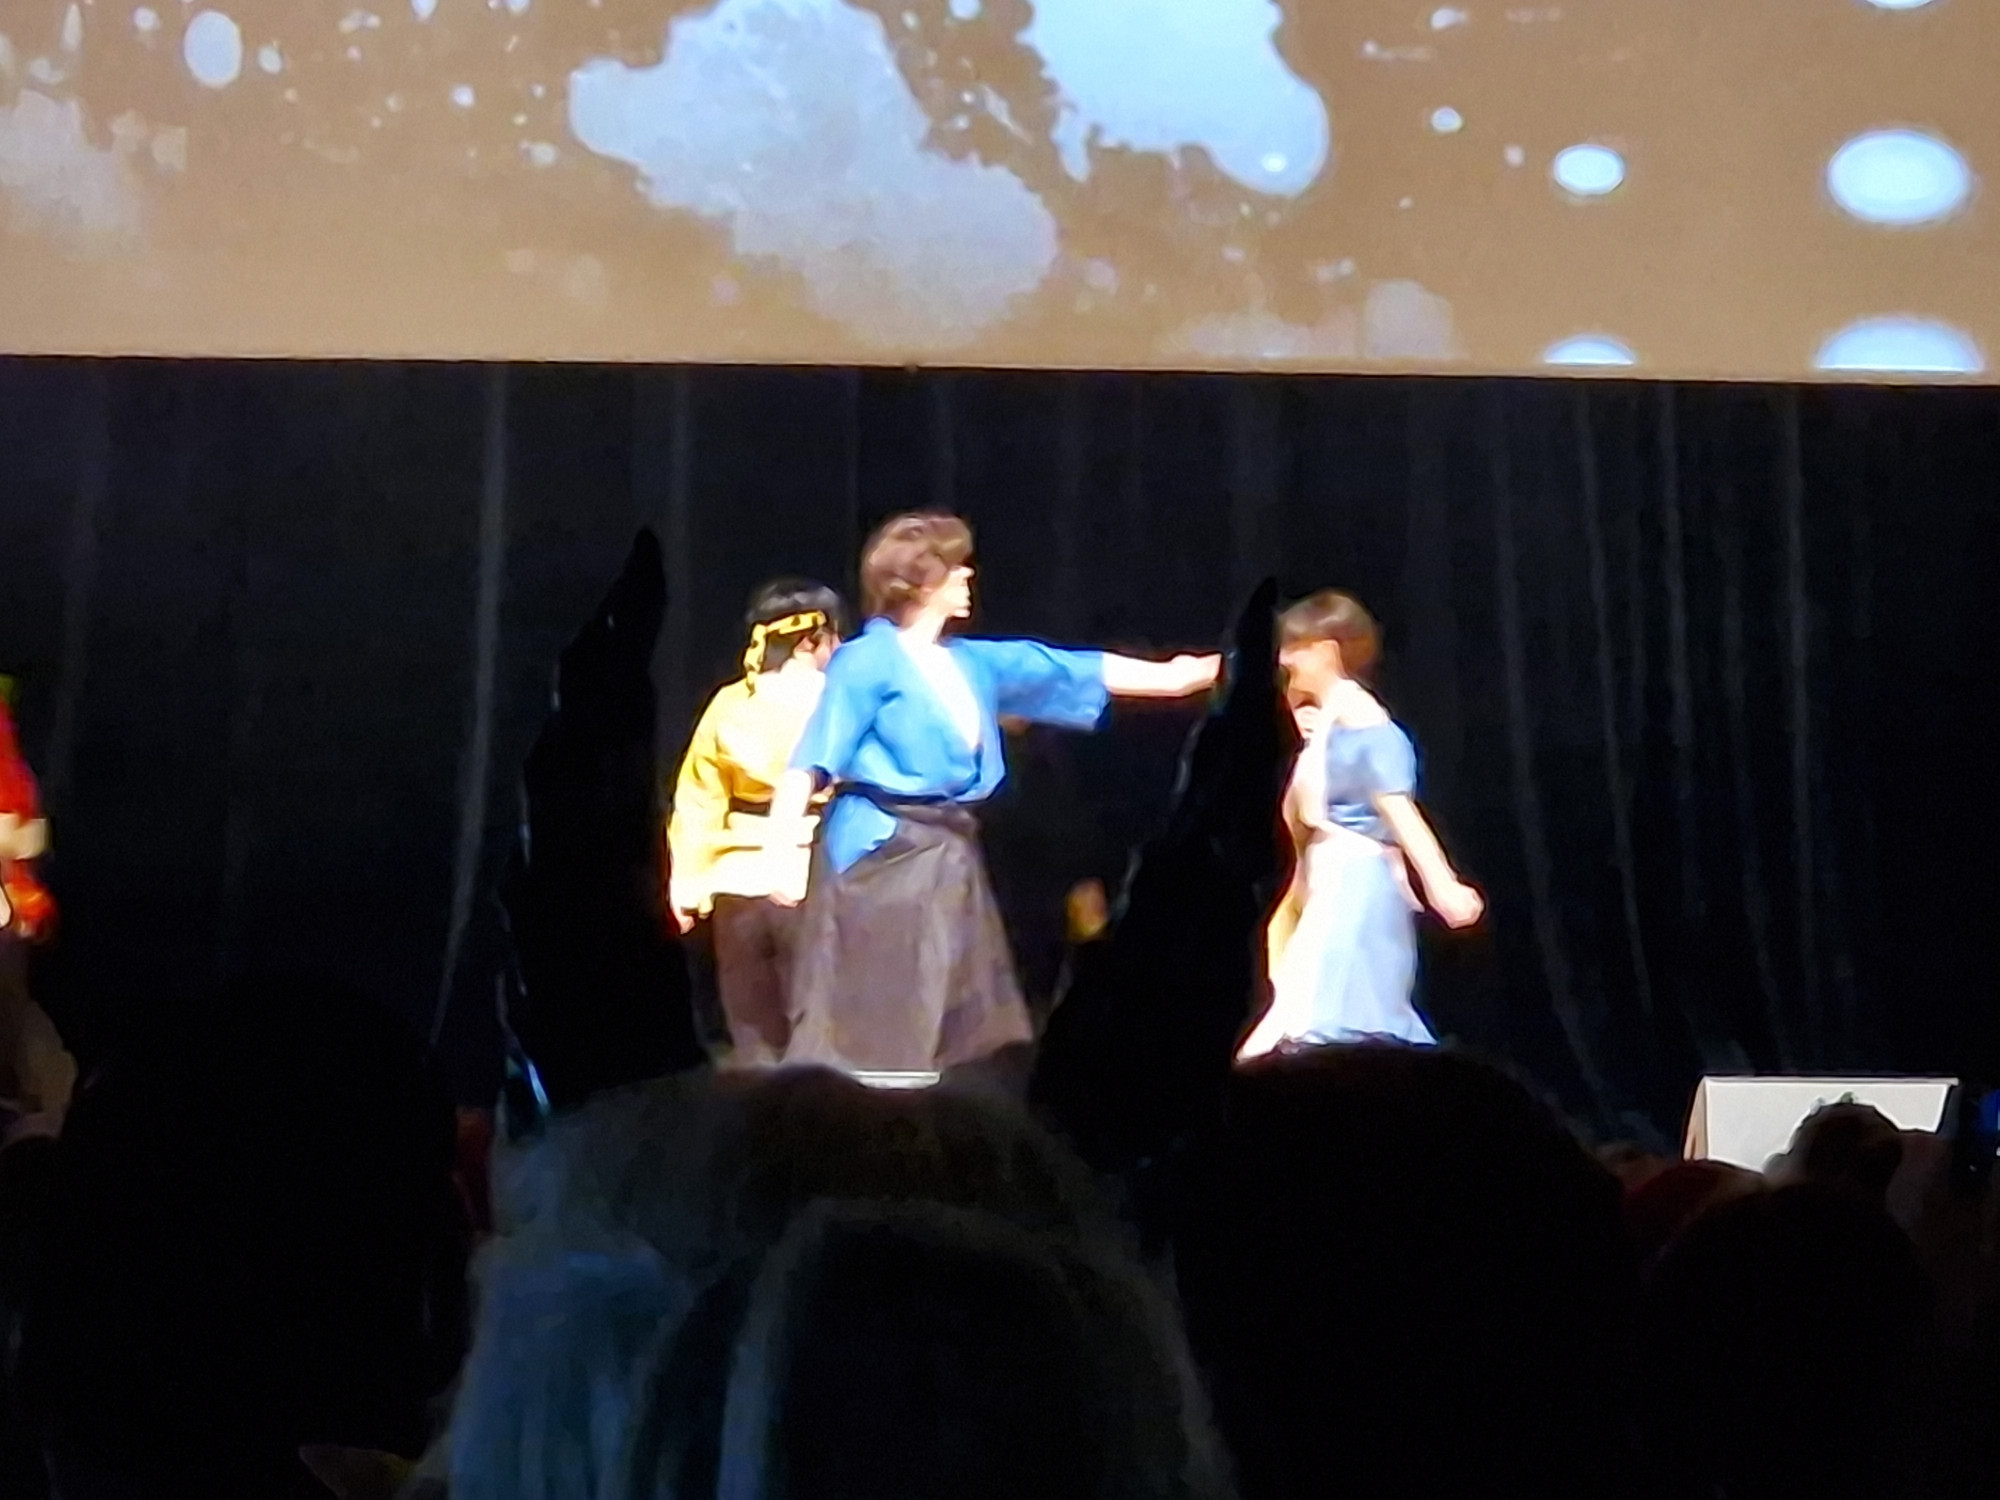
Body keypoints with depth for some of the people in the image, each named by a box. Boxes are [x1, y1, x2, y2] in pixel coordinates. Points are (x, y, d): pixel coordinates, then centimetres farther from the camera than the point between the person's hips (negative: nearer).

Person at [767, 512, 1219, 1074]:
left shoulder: (971, 663, 15)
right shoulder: (868, 661, -9)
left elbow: (1074, 671, 21)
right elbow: (811, 763, -13)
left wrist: (1174, 675, 23)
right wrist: (789, 847, -22)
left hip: (947, 858, 9)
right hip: (881, 854, -9)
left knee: (960, 1038, 9)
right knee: (865, 1033, -10)